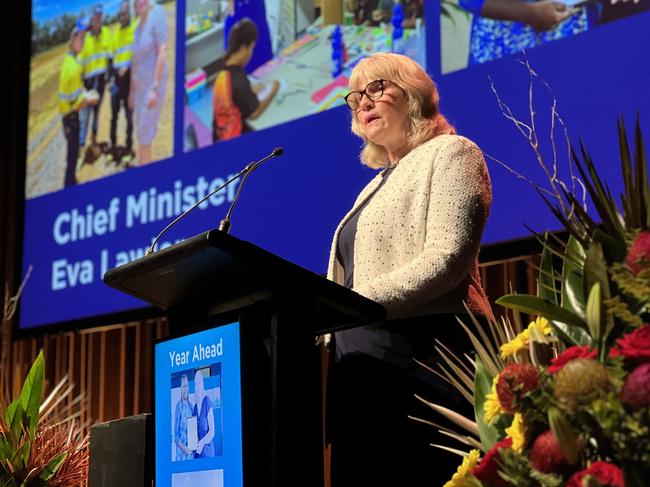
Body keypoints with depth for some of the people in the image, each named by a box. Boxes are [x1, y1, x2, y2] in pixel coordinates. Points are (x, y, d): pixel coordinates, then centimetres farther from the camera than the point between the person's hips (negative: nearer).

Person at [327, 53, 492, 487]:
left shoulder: (450, 154, 4)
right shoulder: (375, 187, 28)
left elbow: (447, 260, -12)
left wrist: (353, 302, -17)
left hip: (424, 359, -8)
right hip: (362, 370, 8)